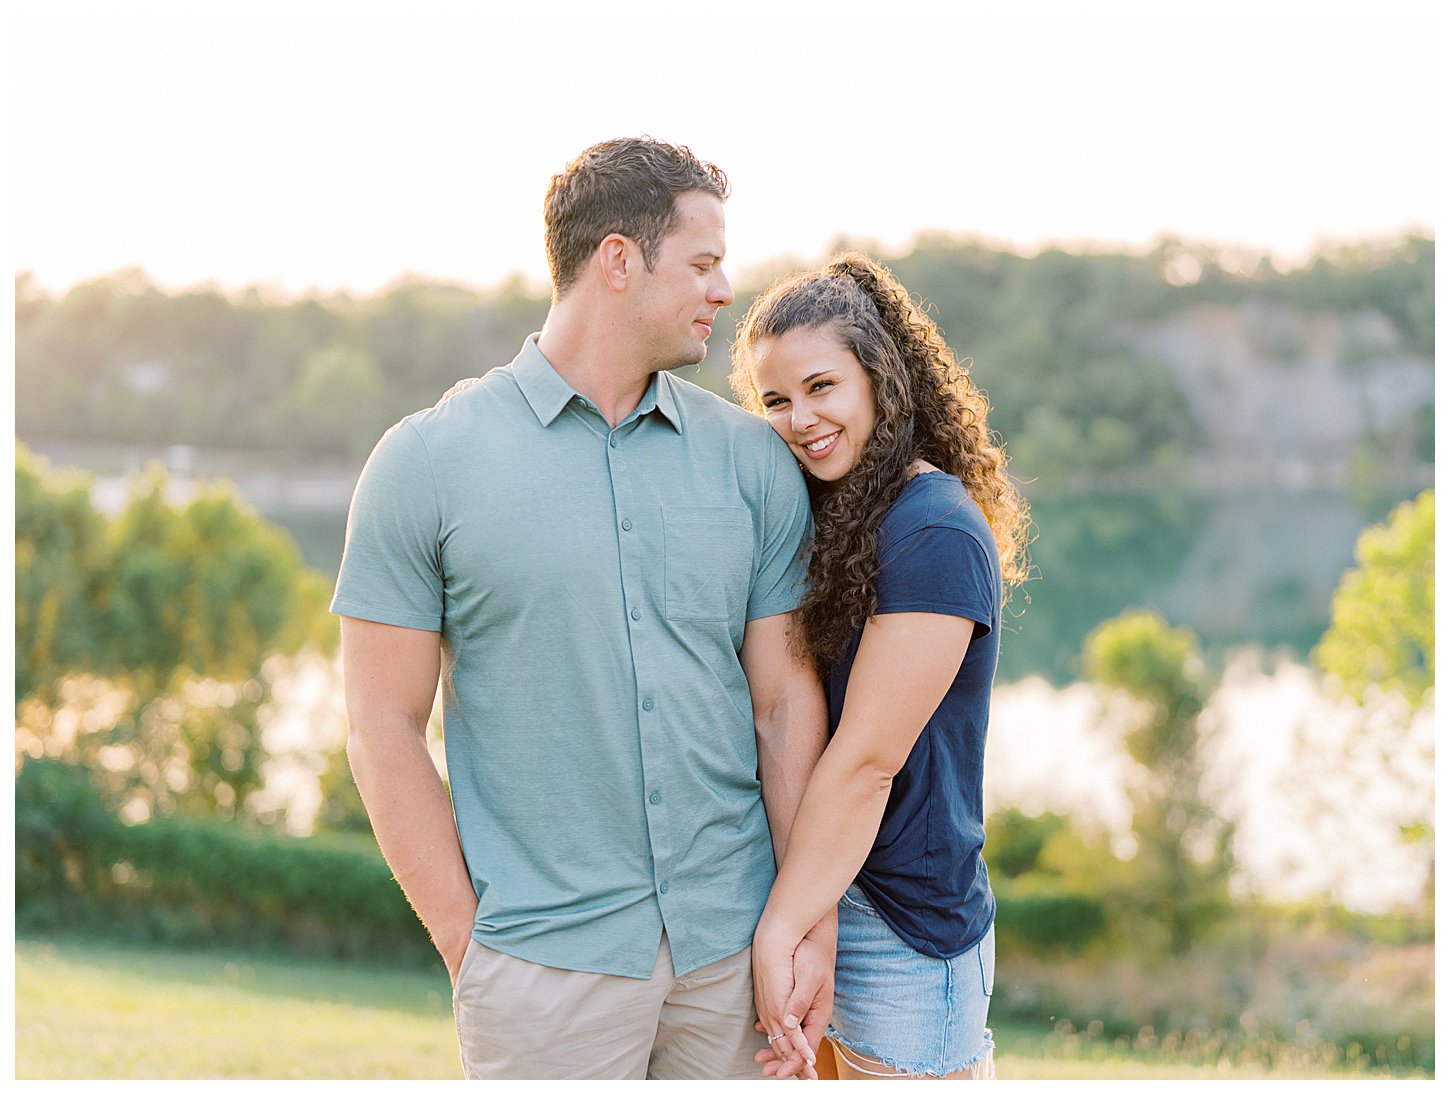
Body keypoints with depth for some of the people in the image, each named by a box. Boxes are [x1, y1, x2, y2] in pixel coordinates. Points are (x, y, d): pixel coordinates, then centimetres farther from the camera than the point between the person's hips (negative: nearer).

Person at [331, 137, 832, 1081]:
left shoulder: (756, 459, 5)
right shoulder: (427, 463, -4)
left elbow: (788, 703, 5)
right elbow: (386, 729, -3)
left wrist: (815, 931, 1)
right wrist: (471, 951, -6)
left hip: (733, 946, 3)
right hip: (548, 959, -3)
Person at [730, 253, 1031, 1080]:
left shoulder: (936, 536, -17)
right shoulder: (837, 519, 11)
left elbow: (867, 758, -19)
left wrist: (781, 929, -17)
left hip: (904, 926, -8)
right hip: (823, 899, 8)